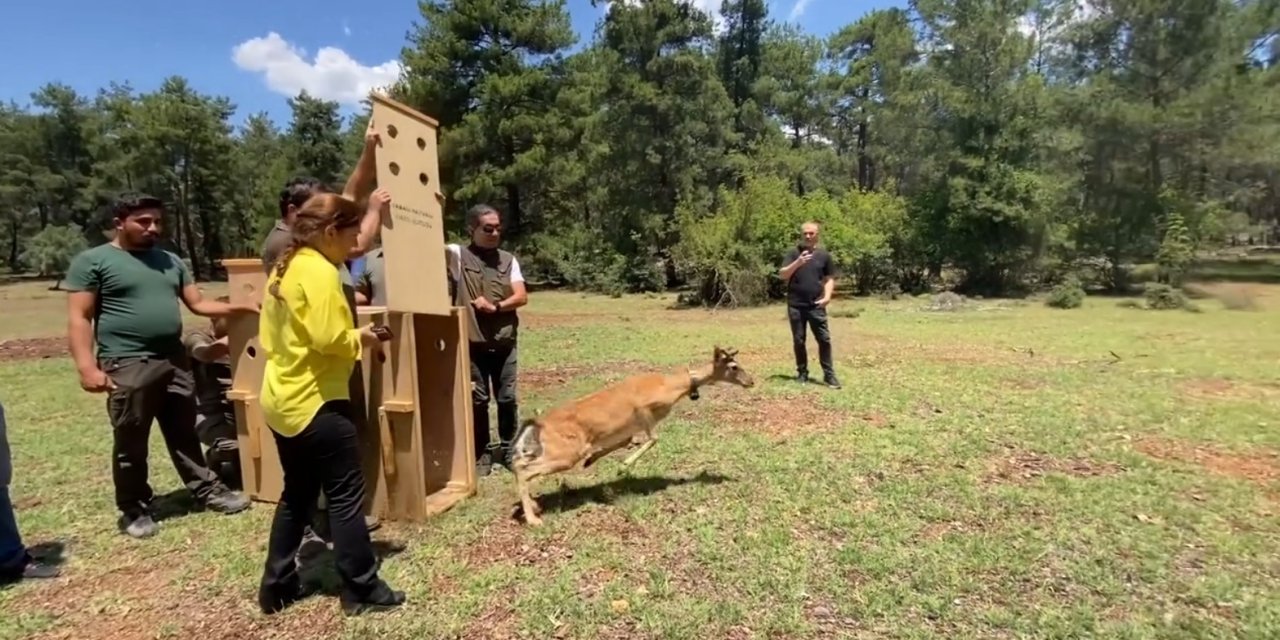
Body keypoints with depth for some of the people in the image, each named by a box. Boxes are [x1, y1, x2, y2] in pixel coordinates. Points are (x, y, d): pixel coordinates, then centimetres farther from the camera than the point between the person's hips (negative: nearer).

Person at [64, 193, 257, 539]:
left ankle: (208, 489, 26)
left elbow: (198, 303, 13)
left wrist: (238, 308, -3)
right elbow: (79, 318, -7)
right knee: (131, 443, 6)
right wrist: (87, 366, -16)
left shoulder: (170, 260, 14)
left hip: (175, 361, 5)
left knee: (185, 434, 16)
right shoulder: (92, 261, -3)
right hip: (127, 366, -5)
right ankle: (134, 509, 21)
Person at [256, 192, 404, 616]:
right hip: (316, 402, -10)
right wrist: (360, 338, -7)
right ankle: (362, 589, 12)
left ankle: (276, 586, 30)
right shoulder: (320, 271, -17)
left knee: (297, 494, 20)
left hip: (282, 401, 10)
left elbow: (269, 337, 17)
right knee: (346, 496, 1)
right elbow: (328, 338, -26)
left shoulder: (284, 268, 12)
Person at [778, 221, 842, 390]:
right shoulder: (793, 253, 2)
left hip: (816, 305, 1)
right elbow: (782, 274, -7)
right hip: (795, 305, -1)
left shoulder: (824, 254, 7)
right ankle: (802, 373, 19)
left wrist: (827, 295, -5)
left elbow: (829, 278, 11)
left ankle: (829, 375, 7)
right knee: (798, 340, 7)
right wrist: (797, 263, -21)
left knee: (824, 339, -1)